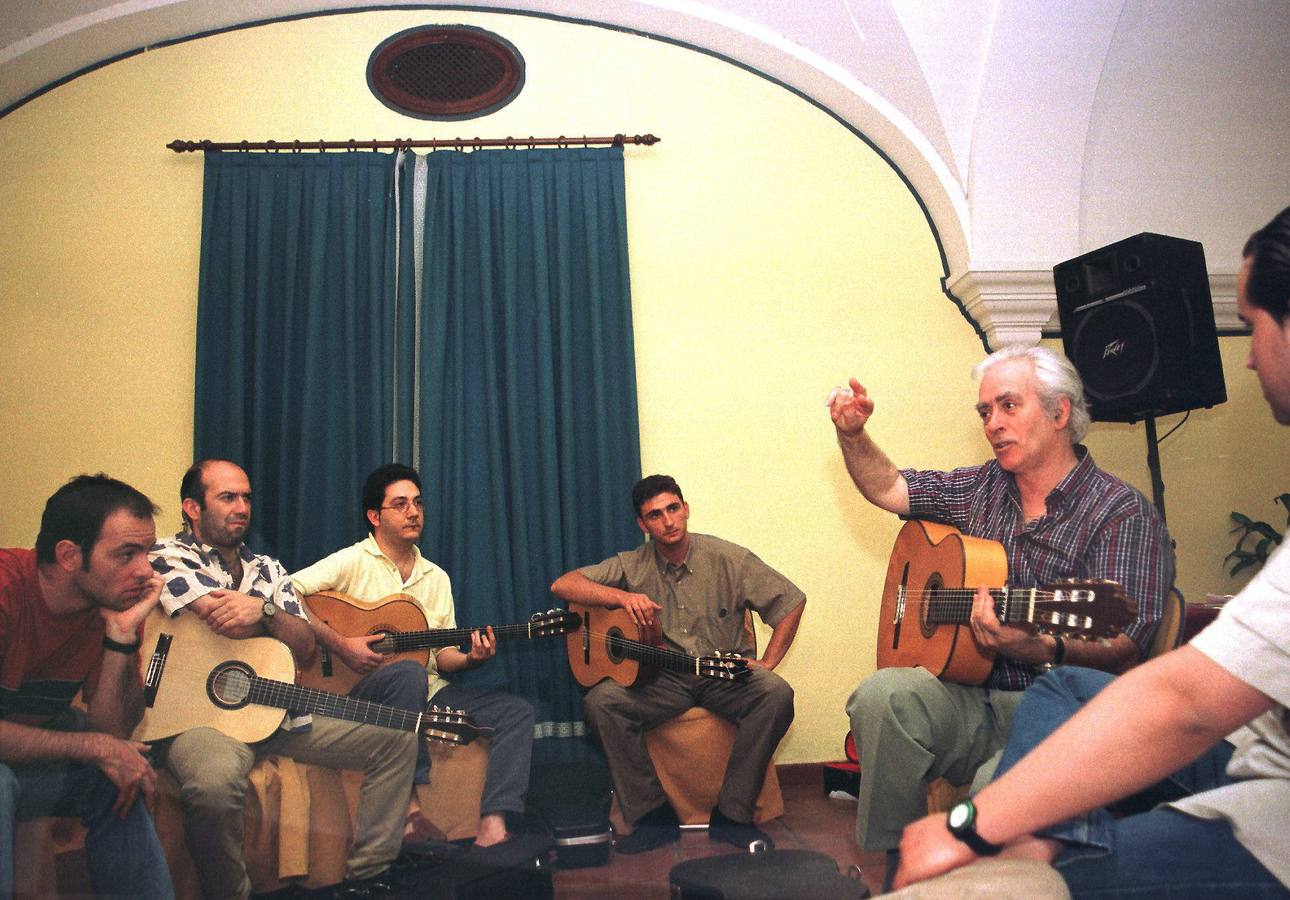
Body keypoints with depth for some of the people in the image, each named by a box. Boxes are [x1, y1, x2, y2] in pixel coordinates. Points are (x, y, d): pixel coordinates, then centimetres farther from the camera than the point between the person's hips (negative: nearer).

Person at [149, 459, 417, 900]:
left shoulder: (268, 569, 19)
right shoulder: (168, 557, 1)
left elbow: (306, 648, 6)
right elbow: (227, 623, -16)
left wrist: (267, 609, -13)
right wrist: (283, 619, 2)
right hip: (202, 712, -6)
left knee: (396, 738, -4)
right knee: (214, 783, -41)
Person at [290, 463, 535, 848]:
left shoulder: (437, 578, 15)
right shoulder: (353, 562, -3)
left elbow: (442, 655, 14)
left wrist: (470, 658, -8)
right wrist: (339, 644, -22)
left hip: (428, 690, 6)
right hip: (359, 690, -6)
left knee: (516, 711, -11)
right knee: (409, 673, -39)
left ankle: (492, 828, -26)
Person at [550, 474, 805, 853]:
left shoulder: (727, 559, -2)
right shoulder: (633, 566, 3)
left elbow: (791, 600, 3)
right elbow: (562, 585, -5)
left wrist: (767, 663, -6)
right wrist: (622, 596, -20)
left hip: (726, 675, -1)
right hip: (662, 678, 1)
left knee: (776, 695, -31)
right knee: (602, 701, -25)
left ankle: (732, 814, -17)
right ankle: (653, 815, -12)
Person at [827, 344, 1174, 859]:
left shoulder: (1123, 514, -6)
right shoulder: (981, 489, 14)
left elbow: (1124, 652, -16)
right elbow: (887, 488, 22)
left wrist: (1036, 648, -35)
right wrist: (851, 434, 3)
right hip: (967, 696, 6)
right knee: (883, 695, -27)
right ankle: (895, 869, -10)